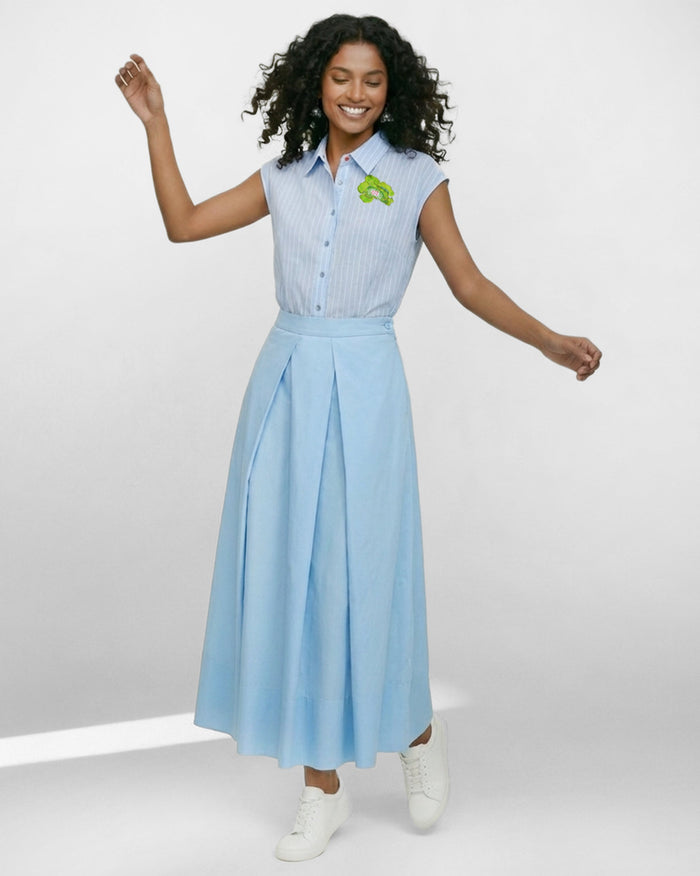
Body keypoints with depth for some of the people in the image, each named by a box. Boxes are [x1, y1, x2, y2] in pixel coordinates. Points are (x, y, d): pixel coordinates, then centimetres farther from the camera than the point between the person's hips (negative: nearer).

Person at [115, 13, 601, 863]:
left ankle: (417, 733, 27)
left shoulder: (416, 177, 3)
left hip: (362, 384, -3)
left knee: (362, 569, -1)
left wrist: (550, 340, -8)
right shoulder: (285, 177, 11)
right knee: (288, 569, 4)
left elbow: (470, 284, 3)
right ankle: (322, 783, 16)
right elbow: (183, 223, 13)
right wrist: (155, 123, 12)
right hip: (286, 378, 3)